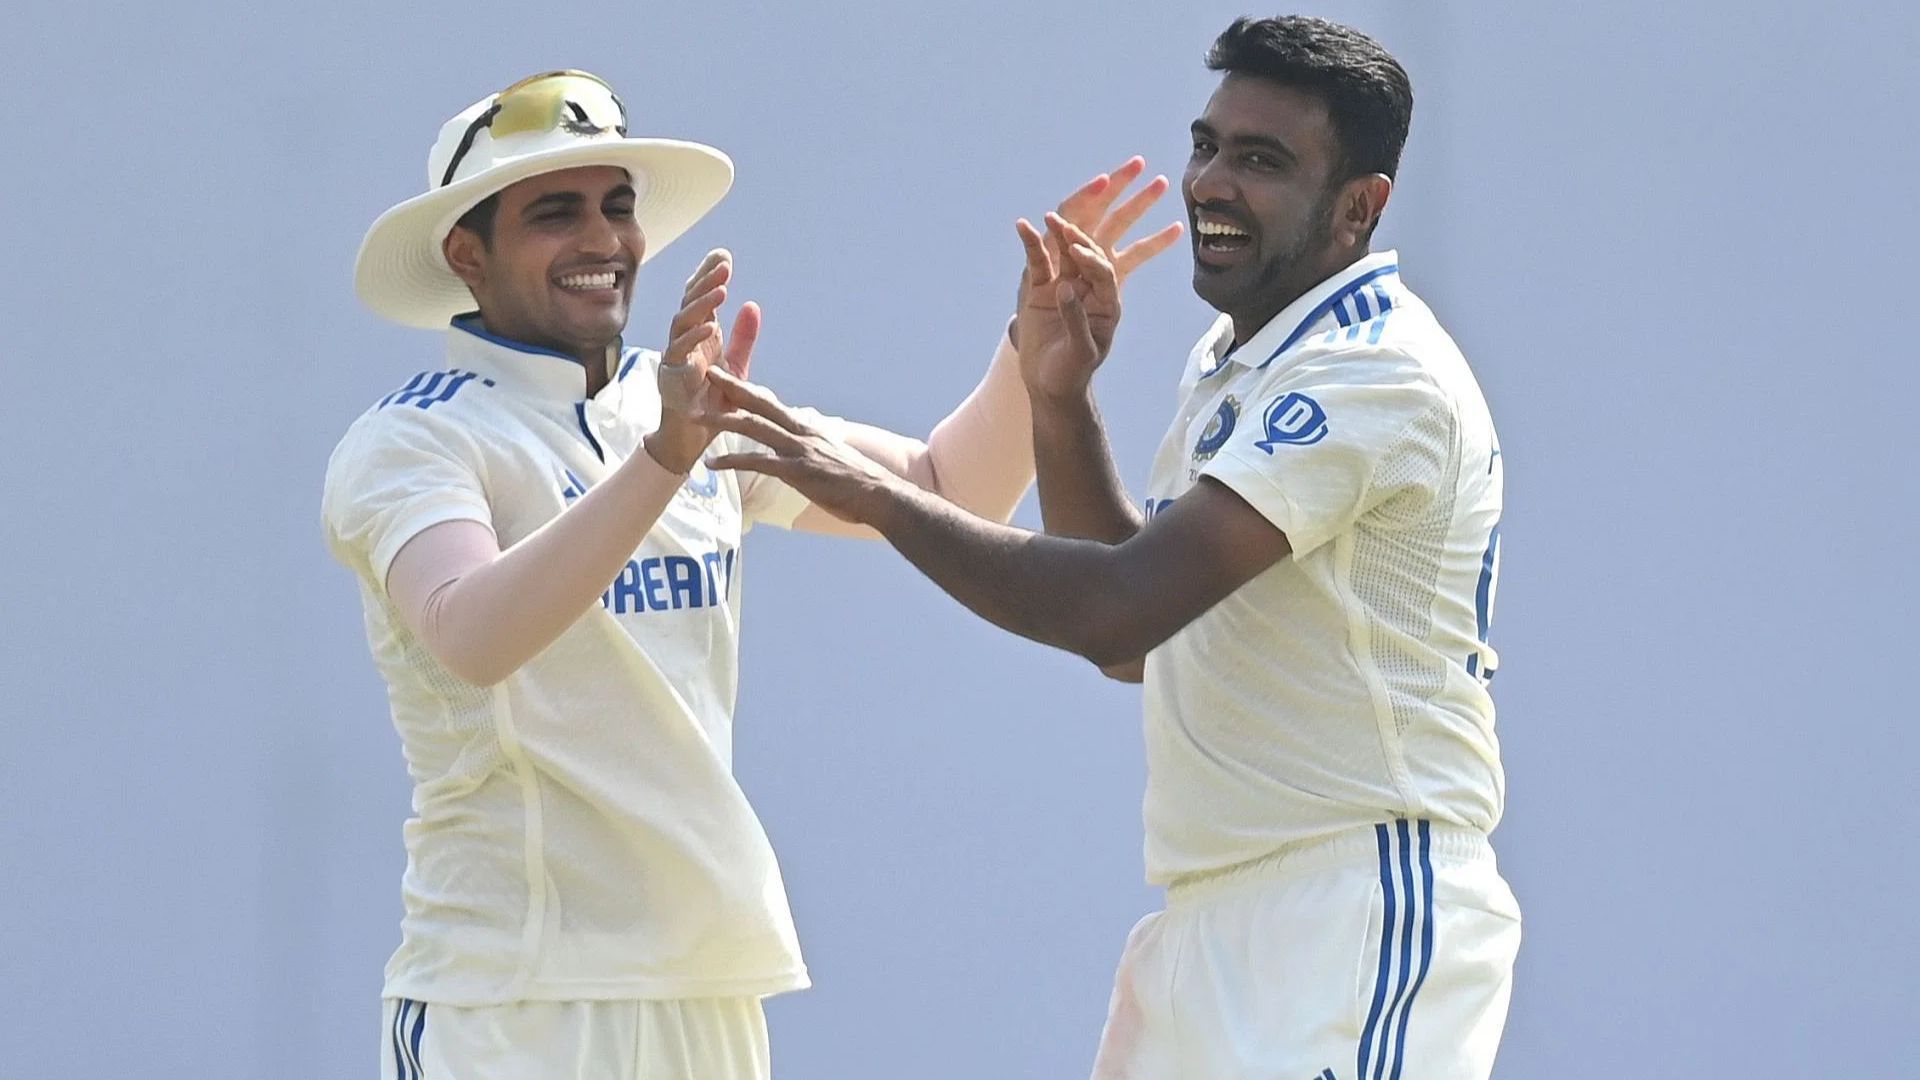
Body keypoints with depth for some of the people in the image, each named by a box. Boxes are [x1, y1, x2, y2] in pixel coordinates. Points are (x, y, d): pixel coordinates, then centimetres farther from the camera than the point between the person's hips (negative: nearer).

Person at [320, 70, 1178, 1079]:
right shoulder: (409, 442, -7)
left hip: (711, 988, 6)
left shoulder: (703, 407, 14)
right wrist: (665, 456, -35)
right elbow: (474, 638, -25)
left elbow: (944, 492, 16)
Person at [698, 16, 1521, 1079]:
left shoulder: (1376, 372, -17)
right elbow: (1132, 644, 19)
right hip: (1207, 927, 10)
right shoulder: (1226, 360, 16)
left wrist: (875, 493, -17)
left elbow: (1119, 610, -25)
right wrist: (1059, 400, 8)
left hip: (1360, 919, -10)